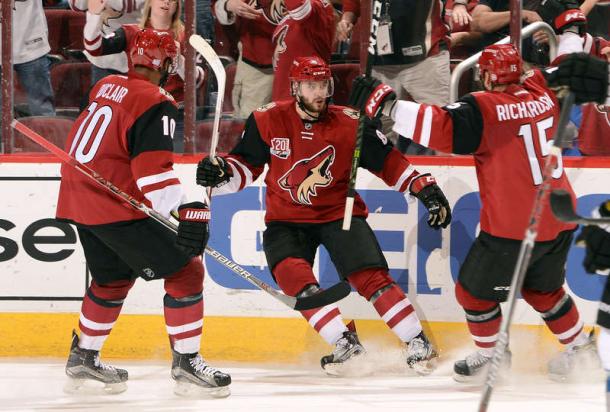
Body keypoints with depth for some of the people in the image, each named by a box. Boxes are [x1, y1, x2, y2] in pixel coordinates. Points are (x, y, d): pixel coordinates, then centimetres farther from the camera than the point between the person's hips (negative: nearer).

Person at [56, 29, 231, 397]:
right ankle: (186, 362, -6)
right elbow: (153, 170, -24)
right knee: (184, 270, -4)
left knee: (114, 278, 27)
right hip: (118, 209, -9)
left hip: (80, 199, 9)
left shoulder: (106, 87, 12)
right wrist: (184, 213, -31)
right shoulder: (156, 103, -14)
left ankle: (84, 357, 34)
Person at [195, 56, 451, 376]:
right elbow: (245, 166, 2)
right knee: (292, 274, -24)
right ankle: (344, 342, -18)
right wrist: (220, 171, -19)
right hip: (286, 219, 1)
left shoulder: (349, 124, -9)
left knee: (370, 276, -16)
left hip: (339, 212, -1)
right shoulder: (267, 121, -7)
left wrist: (426, 189, -8)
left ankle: (418, 343, -9)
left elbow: (388, 162, -1)